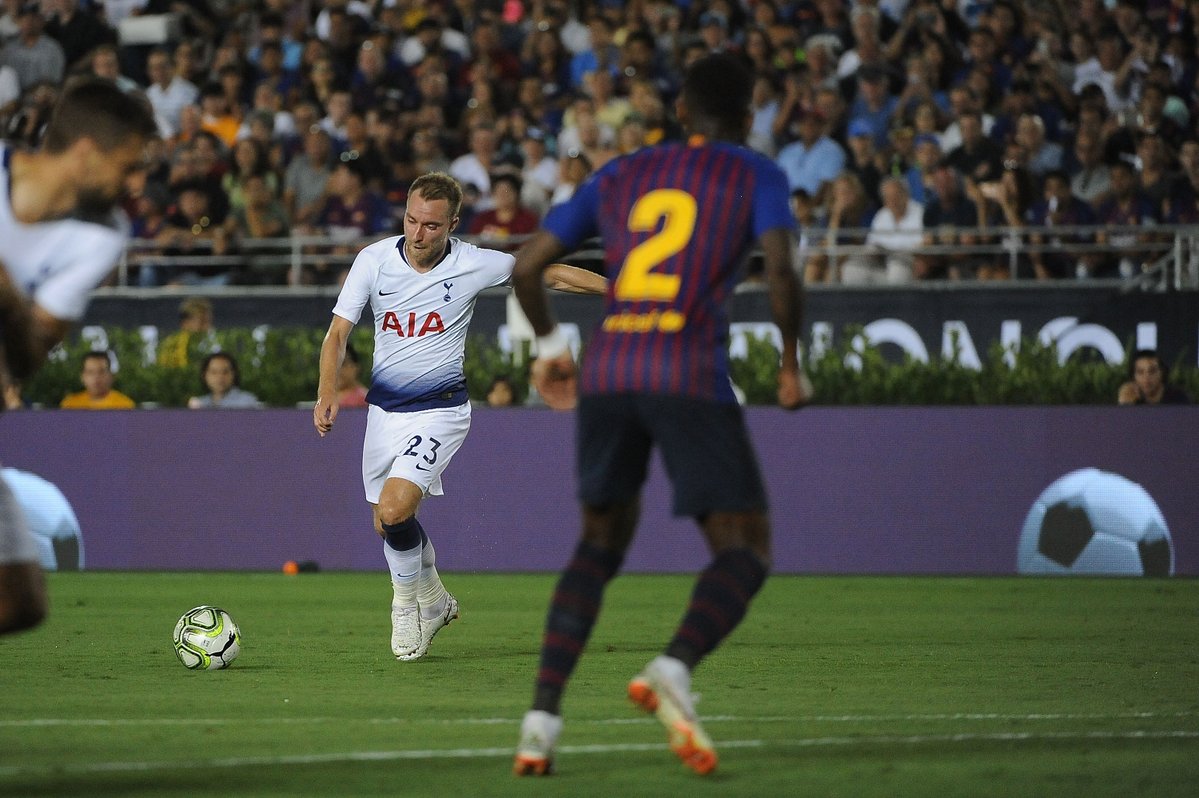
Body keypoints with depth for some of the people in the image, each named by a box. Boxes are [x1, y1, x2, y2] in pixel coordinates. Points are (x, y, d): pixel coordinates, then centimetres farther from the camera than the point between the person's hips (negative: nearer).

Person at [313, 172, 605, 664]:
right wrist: (328, 391, -20)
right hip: (384, 407, 4)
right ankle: (433, 601, 38)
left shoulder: (472, 265, -11)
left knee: (393, 511, -22)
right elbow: (338, 332, -4)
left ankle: (409, 599, 6)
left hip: (440, 409, -4)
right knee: (387, 524, 11)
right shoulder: (374, 260, -7)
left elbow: (550, 274, 2)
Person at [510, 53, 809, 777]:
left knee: (601, 544, 20)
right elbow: (781, 269, -7)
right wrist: (792, 362, 7)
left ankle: (543, 714, 5)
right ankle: (676, 667, -28)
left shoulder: (621, 176, 22)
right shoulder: (756, 175, 11)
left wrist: (550, 343, 35)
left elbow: (528, 265, 19)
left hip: (607, 373, 4)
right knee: (746, 549, 2)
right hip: (693, 376, -4)